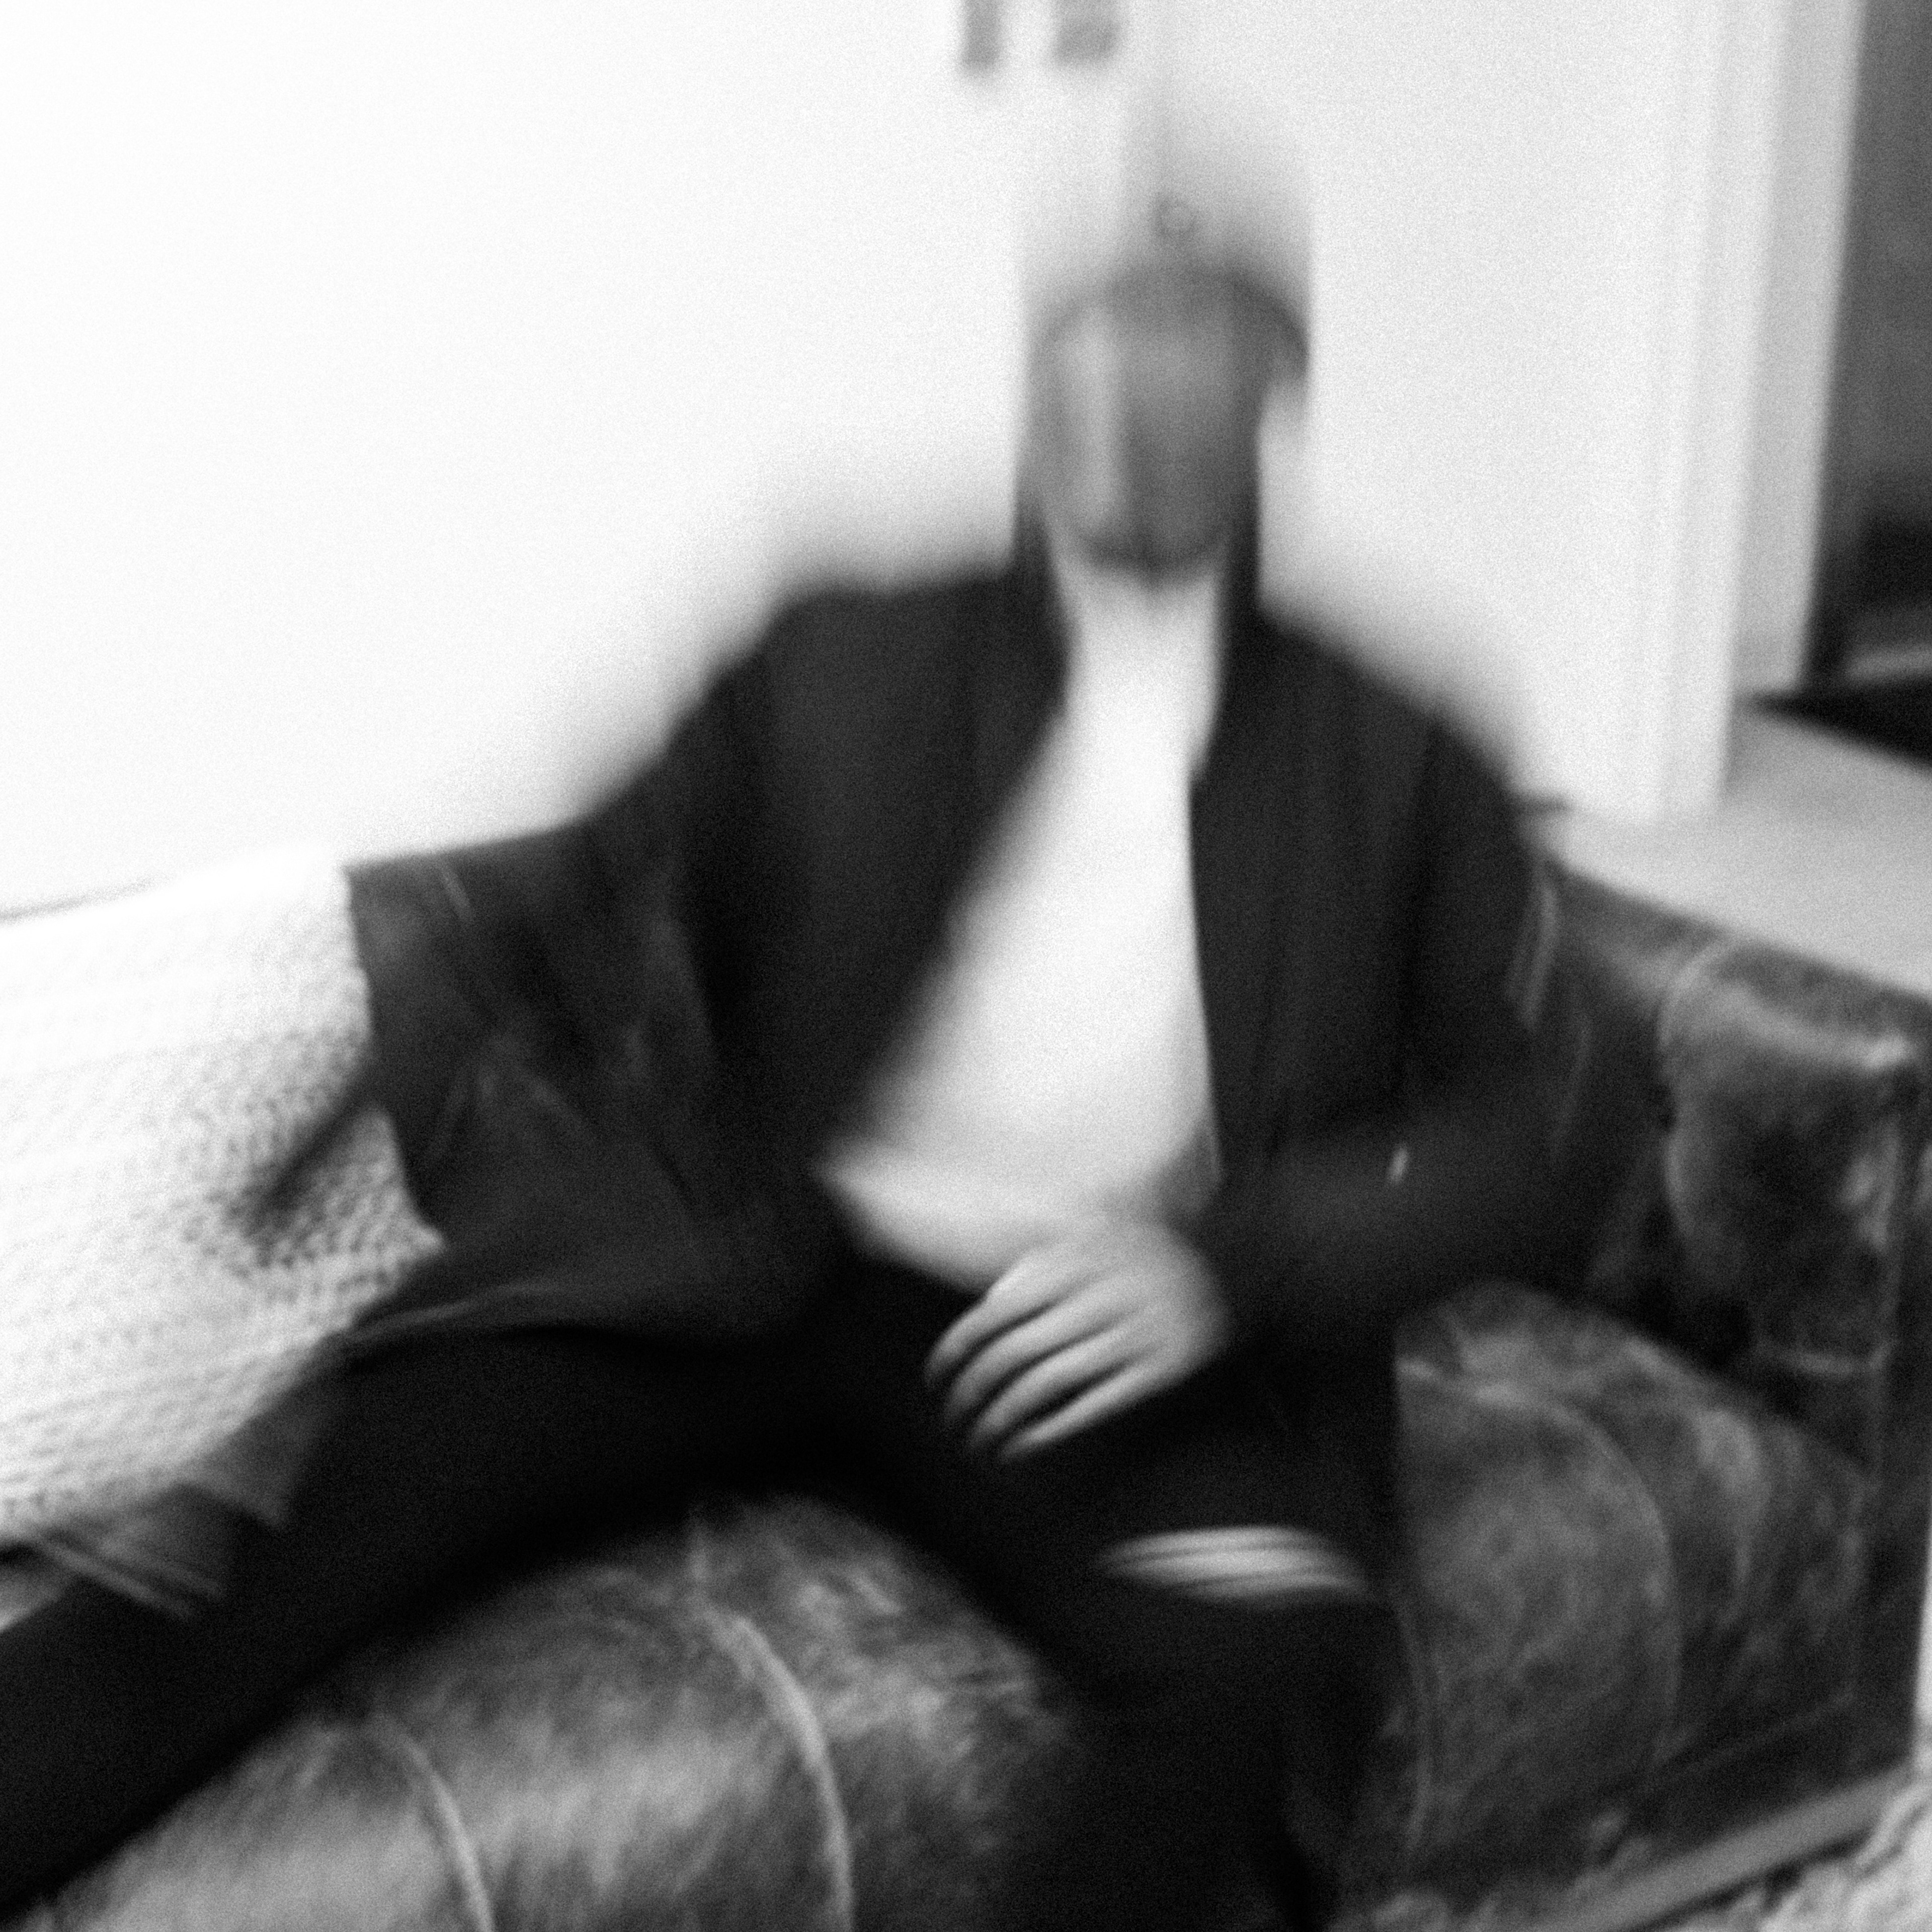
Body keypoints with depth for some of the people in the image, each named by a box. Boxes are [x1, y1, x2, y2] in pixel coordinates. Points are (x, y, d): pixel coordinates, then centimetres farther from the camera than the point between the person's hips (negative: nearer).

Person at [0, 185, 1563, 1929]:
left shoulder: (1395, 764, 12)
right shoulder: (843, 662, 14)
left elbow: (1494, 1142, 7)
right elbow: (583, 899, 14)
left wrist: (1226, 1265, -12)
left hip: (1111, 1346, 0)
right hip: (759, 1269, 1)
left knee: (1268, 1660, -33)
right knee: (303, 1489, -25)